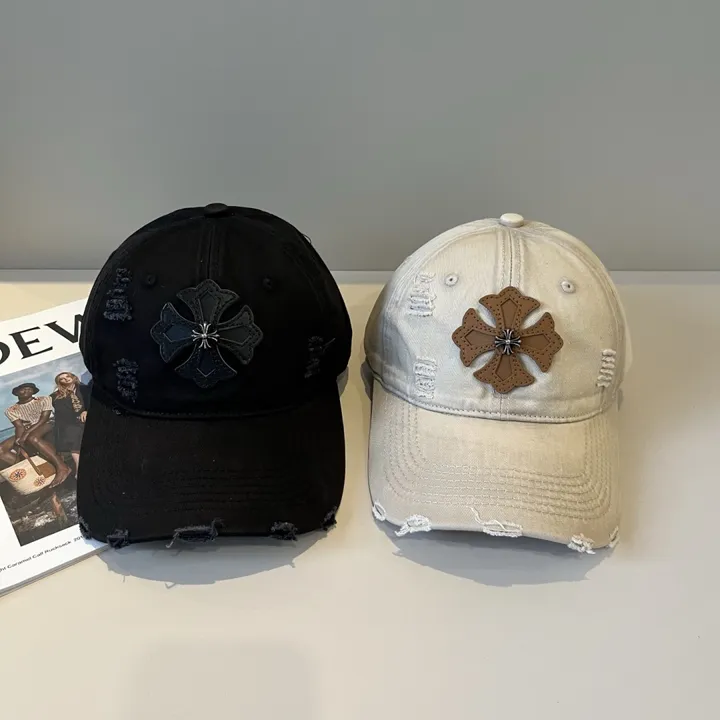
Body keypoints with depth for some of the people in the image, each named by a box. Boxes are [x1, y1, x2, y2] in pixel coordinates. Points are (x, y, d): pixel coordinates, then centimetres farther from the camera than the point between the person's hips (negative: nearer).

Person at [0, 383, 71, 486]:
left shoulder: (43, 400, 1)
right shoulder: (11, 410, 7)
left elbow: (43, 419, -9)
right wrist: (19, 442, -24)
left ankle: (61, 467, -42)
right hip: (26, 433, 4)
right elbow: (19, 426, -4)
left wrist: (27, 433, -22)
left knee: (32, 438, -40)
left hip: (45, 427, -4)